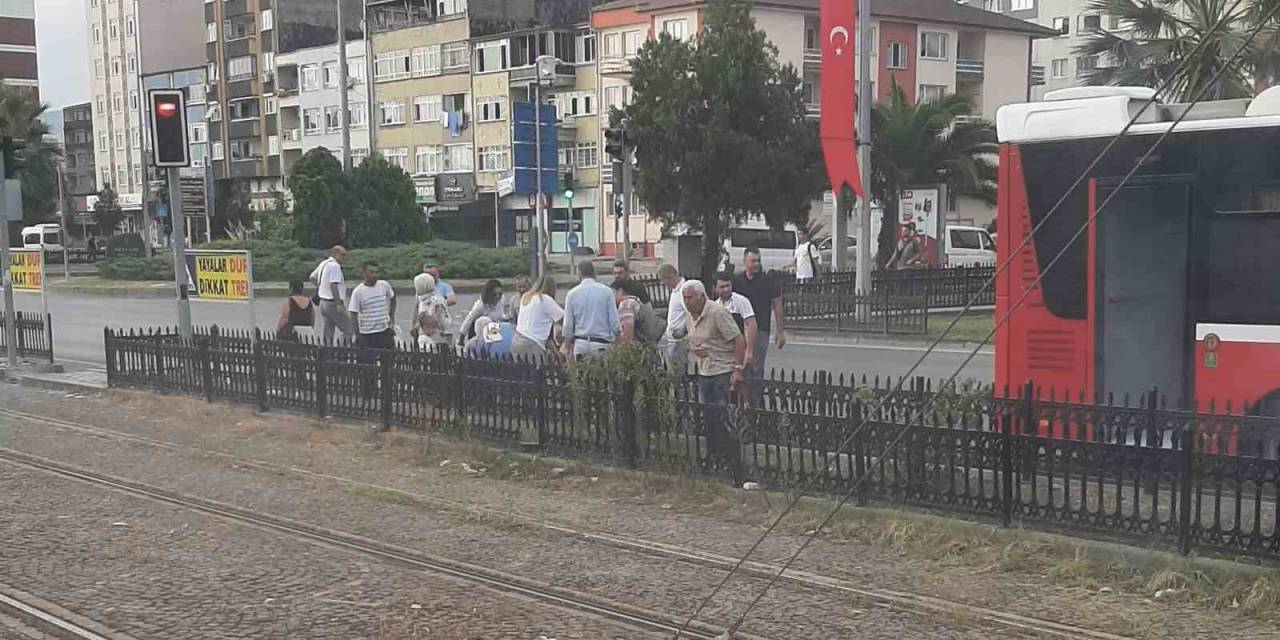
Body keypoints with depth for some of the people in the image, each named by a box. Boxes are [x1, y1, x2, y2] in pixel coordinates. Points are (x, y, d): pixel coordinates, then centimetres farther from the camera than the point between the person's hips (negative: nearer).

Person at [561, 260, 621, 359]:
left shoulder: (572, 294, 2)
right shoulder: (606, 291, -2)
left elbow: (568, 325, 4)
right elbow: (614, 321, -3)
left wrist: (567, 347, 14)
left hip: (580, 344, 2)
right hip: (602, 343, -2)